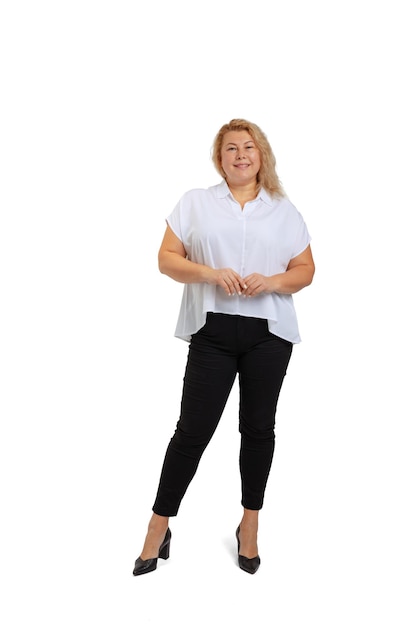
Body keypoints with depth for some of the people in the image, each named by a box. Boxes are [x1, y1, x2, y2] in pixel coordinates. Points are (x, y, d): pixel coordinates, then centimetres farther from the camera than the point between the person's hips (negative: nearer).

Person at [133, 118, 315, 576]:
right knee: (193, 429, -1)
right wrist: (210, 273, -15)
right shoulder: (195, 202, 8)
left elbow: (305, 270, 10)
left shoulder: (284, 210, 12)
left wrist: (272, 282, -10)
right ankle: (158, 530, 14)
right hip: (212, 332, -2)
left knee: (258, 428, 10)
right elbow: (167, 259, 3)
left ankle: (249, 527, 28)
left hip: (269, 333, 2)